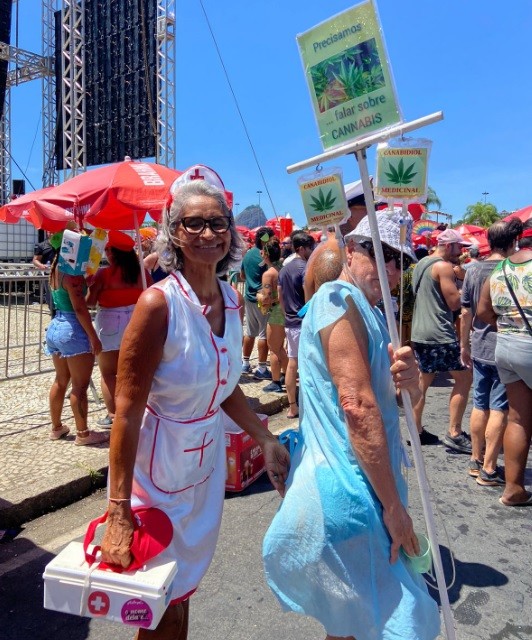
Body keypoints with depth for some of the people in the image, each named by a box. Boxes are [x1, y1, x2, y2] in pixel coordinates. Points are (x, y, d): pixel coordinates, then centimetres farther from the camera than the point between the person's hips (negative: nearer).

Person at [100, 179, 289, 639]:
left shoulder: (232, 299, -1)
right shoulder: (159, 302, -22)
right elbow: (127, 411, -22)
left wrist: (267, 441, 11)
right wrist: (119, 515, -22)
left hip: (208, 461, 6)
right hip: (157, 467, -5)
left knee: (186, 587, 23)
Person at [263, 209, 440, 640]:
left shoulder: (373, 312, 14)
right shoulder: (341, 299, -17)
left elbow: (408, 396, 13)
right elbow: (359, 407, -24)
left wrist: (410, 376, -12)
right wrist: (394, 506, -19)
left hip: (366, 484, 10)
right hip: (352, 491, -10)